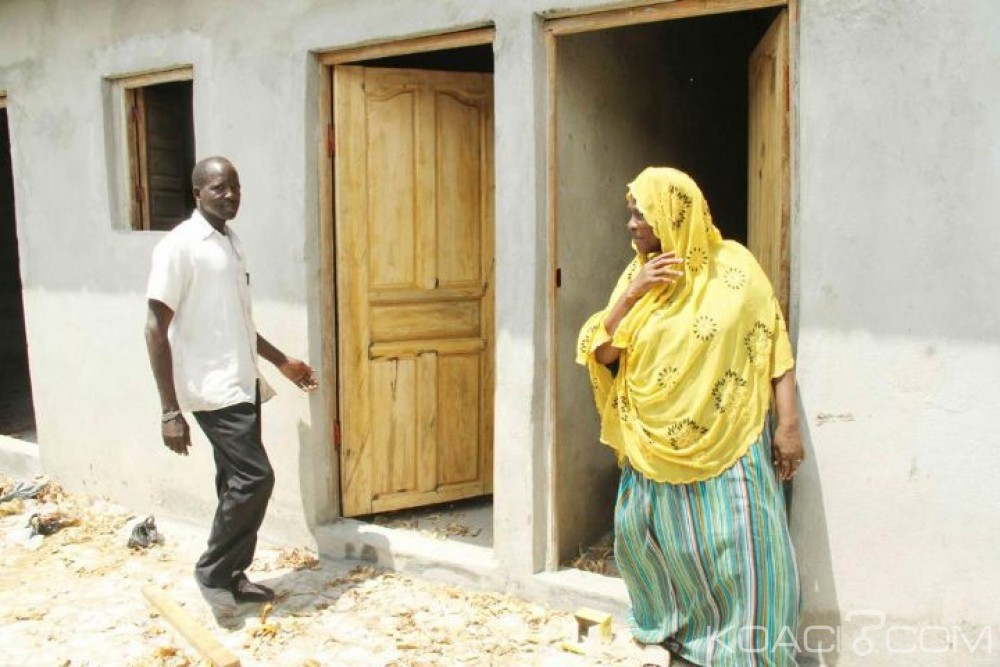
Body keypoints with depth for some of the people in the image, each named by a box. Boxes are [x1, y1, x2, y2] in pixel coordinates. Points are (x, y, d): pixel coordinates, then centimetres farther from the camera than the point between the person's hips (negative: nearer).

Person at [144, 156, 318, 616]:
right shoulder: (179, 246, -12)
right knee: (254, 478, -11)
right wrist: (170, 410, -19)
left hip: (243, 386, 8)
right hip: (213, 389, -8)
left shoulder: (232, 242, 14)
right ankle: (212, 571, 7)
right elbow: (156, 328, -15)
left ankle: (232, 577, 24)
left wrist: (282, 362, 25)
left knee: (238, 483, 12)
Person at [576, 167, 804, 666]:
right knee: (670, 550, 15)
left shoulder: (733, 265, -6)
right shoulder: (635, 276, 5)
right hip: (658, 450, 4)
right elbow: (600, 354, 1)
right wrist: (631, 295, -11)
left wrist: (787, 423, -9)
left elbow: (774, 349, -4)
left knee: (741, 554, -1)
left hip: (729, 447, -4)